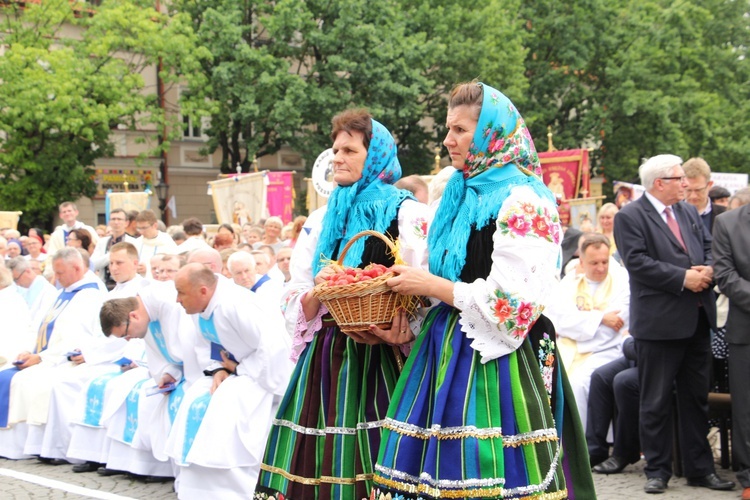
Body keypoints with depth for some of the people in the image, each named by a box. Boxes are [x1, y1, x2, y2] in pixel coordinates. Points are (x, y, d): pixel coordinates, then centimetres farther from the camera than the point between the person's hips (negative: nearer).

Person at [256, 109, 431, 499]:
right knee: (320, 464, 2)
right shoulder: (321, 221, 16)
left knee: (373, 467, -8)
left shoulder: (407, 215, 1)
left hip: (379, 361, -5)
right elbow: (295, 307, 13)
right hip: (326, 360, 5)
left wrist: (392, 330, -24)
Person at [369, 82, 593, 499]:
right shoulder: (463, 195, 15)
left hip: (492, 366, -8)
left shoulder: (522, 204, -12)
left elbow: (511, 302, -19)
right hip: (449, 356, 8)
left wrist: (429, 285, -11)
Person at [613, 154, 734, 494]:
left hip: (697, 321, 7)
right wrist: (683, 278, -19)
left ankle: (700, 468, 21)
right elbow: (637, 262, -17)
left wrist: (708, 269, -5)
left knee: (696, 398, 13)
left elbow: (709, 247, 17)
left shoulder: (689, 212, 14)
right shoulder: (630, 217, -8)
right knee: (656, 401, 3)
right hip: (660, 323, -7)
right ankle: (657, 470, 13)